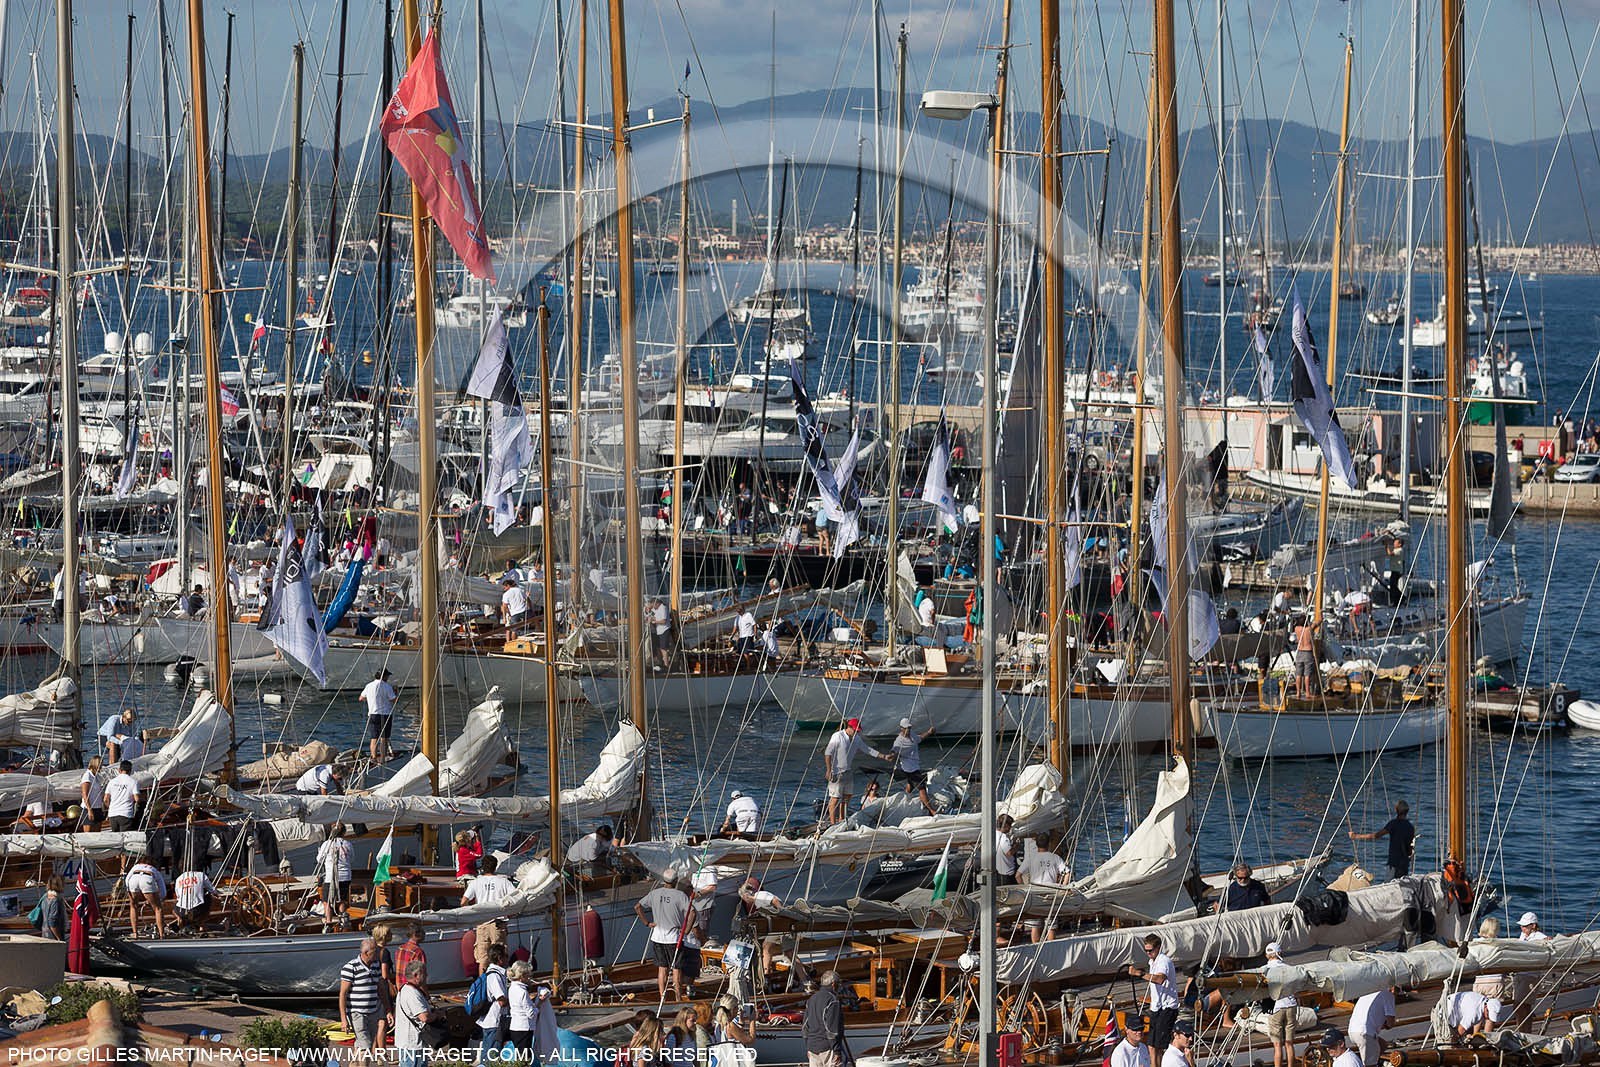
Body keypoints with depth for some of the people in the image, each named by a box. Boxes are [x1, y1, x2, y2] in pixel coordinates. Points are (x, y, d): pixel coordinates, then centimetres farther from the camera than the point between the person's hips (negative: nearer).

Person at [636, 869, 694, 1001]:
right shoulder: (680, 895, -12)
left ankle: (662, 999, 12)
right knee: (676, 969, 4)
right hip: (674, 938, -4)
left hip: (657, 938, 4)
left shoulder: (654, 893, 0)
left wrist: (647, 923, 7)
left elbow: (637, 907, 2)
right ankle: (678, 998, 6)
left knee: (662, 968, 11)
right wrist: (686, 929, -9)